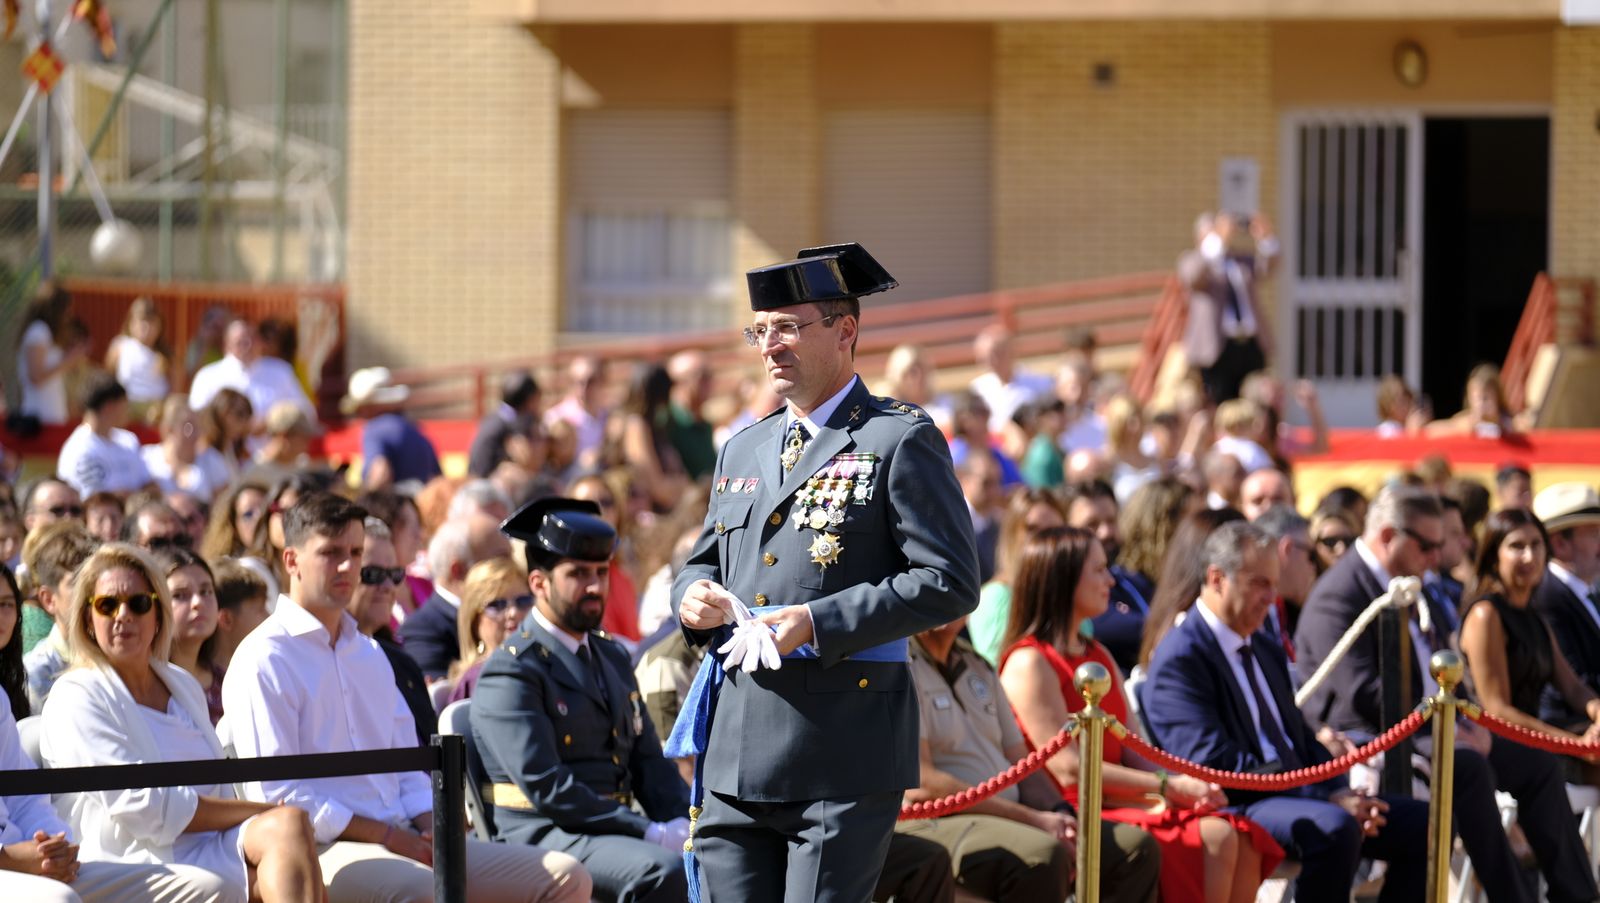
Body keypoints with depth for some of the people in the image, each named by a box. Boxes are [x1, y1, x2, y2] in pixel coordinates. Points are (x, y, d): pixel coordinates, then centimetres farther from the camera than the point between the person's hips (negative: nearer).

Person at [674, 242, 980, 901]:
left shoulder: (901, 441, -2)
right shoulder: (742, 452, 20)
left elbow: (949, 582, -9)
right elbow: (705, 560, 30)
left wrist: (818, 622, -16)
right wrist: (693, 596, 4)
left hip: (842, 756, -6)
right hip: (734, 757, 6)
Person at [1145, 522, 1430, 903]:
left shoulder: (1267, 652, 21)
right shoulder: (1179, 659, -10)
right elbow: (1218, 765, -19)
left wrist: (1341, 794, -2)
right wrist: (1327, 798, -20)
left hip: (1297, 795, 9)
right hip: (1233, 811, -9)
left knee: (1419, 823, -2)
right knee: (1334, 828, -35)